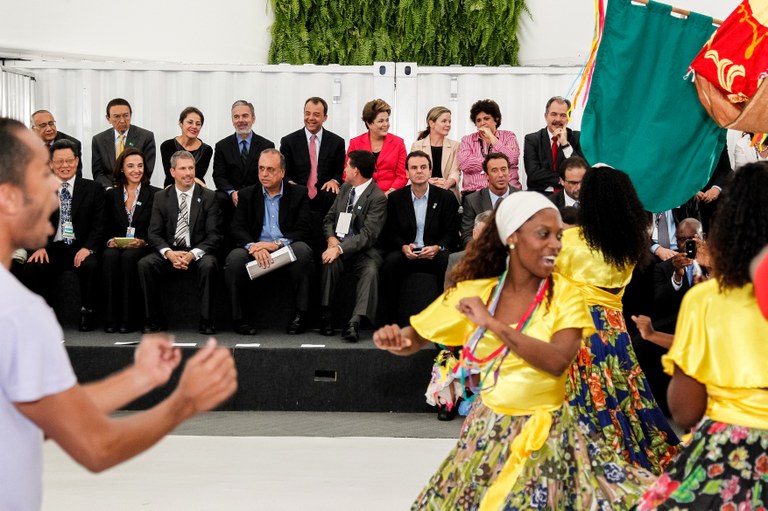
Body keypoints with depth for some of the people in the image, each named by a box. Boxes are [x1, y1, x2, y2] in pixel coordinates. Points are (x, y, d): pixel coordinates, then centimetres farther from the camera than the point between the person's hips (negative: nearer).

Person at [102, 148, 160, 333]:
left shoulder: (154, 194, 9)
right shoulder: (111, 195, 16)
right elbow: (105, 227, 13)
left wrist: (143, 242, -14)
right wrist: (110, 240, -9)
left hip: (142, 247, -2)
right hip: (116, 245, 2)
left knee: (129, 256, -36)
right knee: (110, 256, -33)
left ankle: (130, 318, -32)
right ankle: (111, 318, -32)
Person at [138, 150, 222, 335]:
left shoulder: (208, 197, 1)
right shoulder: (160, 197, 8)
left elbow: (214, 235, -4)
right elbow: (154, 233, 2)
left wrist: (193, 254, -21)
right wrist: (169, 253, -18)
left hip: (198, 252, -2)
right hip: (169, 252, 2)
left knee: (208, 265, -35)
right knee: (144, 264, -26)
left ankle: (206, 321, -24)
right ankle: (154, 319, -15)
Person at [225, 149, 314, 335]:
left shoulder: (299, 193, 7)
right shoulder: (247, 194, 12)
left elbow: (302, 230, -2)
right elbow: (237, 228, 1)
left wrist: (276, 244, -19)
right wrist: (253, 246, -20)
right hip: (256, 251, 1)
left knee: (302, 250, -34)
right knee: (235, 258, -30)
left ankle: (300, 315, -25)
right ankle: (237, 318, -19)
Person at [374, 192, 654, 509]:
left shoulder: (563, 295, -11)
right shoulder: (475, 292, -4)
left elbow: (558, 361, -26)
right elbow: (413, 339, 3)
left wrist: (492, 323, -26)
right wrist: (394, 339, -20)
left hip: (545, 436, -3)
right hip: (486, 432, 3)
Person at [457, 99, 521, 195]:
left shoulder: (508, 136, 14)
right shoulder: (467, 140, 15)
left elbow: (511, 160, -6)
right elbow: (464, 164, -4)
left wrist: (491, 137, 0)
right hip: (474, 192, 0)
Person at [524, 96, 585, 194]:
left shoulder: (577, 138, 9)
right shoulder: (532, 139, 7)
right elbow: (533, 173, -4)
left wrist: (565, 144, -9)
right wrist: (560, 180, -10)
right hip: (540, 193, -1)